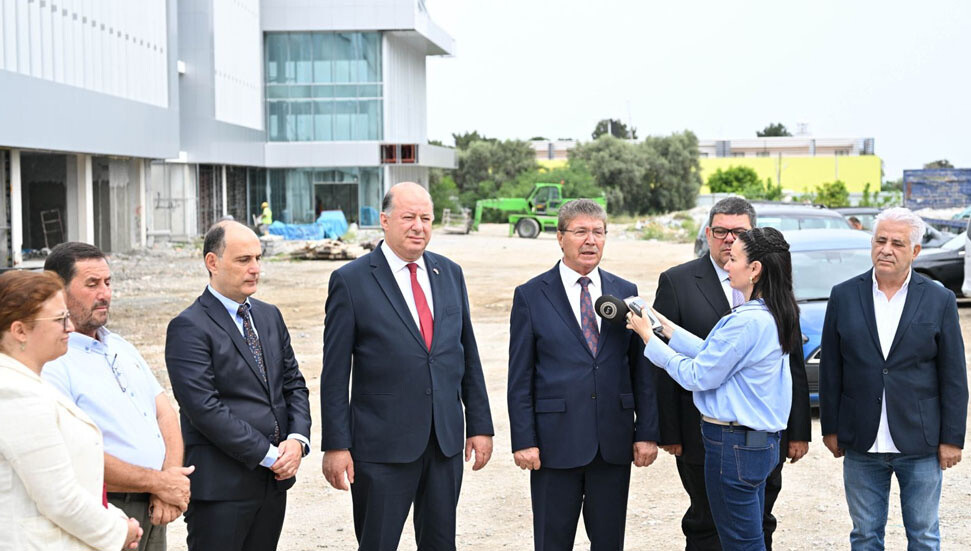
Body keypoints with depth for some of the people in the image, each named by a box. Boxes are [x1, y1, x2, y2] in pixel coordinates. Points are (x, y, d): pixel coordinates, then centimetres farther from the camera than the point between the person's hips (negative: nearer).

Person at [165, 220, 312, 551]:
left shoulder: (270, 316, 13)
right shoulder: (188, 328, -11)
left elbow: (293, 384, 14)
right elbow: (205, 408, -18)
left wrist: (297, 438, -5)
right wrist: (268, 455, -15)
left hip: (275, 478, 7)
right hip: (221, 484, -6)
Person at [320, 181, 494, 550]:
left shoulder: (450, 274, 8)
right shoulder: (350, 281, -6)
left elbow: (468, 356, 12)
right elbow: (335, 374, -6)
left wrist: (480, 424, 8)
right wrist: (335, 445, -8)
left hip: (446, 440, 5)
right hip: (383, 445, -4)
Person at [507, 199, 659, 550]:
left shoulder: (625, 292, 8)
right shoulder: (530, 296, -1)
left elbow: (641, 368, 8)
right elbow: (520, 378, -2)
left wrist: (647, 432, 2)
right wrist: (523, 440, -8)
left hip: (614, 442, 3)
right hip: (555, 440, -2)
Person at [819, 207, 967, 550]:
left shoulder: (939, 300, -2)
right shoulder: (844, 296, 1)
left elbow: (953, 377, -1)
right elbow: (830, 370, 4)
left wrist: (952, 439, -3)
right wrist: (830, 428, 3)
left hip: (920, 444, -1)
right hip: (861, 445, 1)